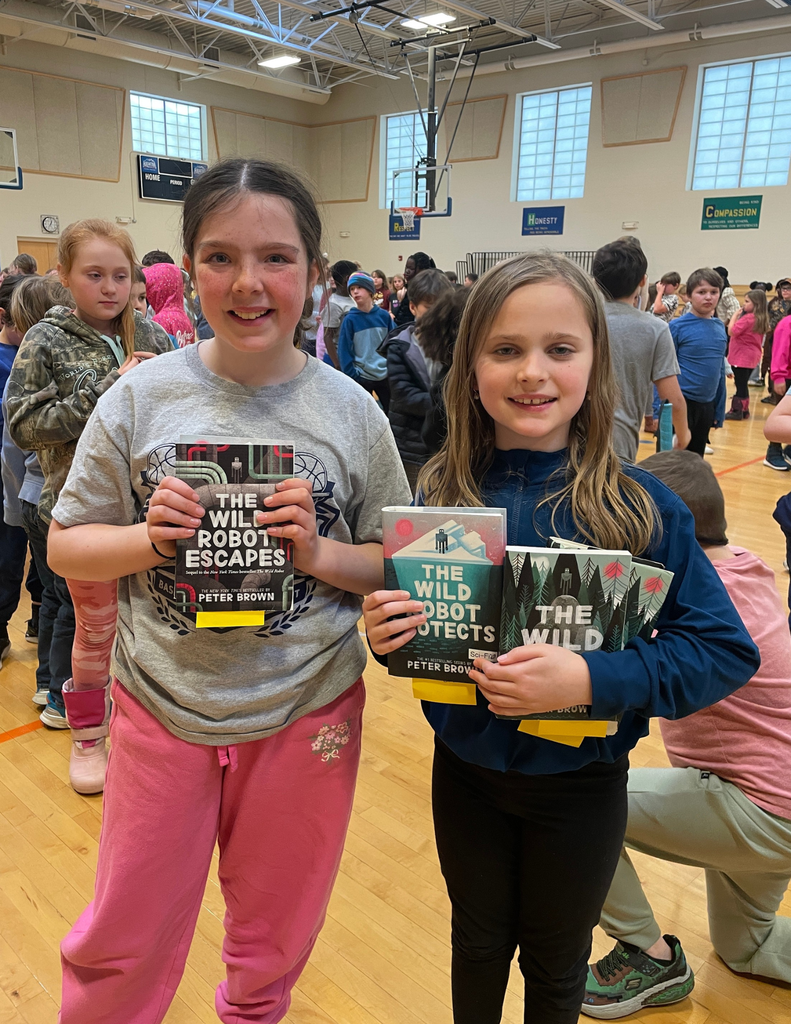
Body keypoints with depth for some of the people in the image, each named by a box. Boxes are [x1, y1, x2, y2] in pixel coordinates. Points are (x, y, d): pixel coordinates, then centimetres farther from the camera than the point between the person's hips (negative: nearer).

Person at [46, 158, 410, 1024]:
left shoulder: (350, 410, -8)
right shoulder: (142, 396, -9)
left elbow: (395, 566, -2)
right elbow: (66, 547, -1)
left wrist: (321, 554, -20)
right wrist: (150, 538, -20)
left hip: (307, 715, 1)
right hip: (162, 709, 0)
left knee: (275, 938, 24)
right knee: (122, 945, 18)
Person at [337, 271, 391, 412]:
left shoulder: (384, 316, -2)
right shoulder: (350, 319, -9)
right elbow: (344, 351, -9)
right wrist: (352, 377, -13)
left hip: (385, 375, 2)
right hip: (361, 378, -2)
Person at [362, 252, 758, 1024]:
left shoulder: (639, 506, -19)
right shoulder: (440, 496, -12)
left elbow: (727, 650, -18)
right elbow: (407, 625, 0)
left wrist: (591, 679, -31)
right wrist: (384, 633, -22)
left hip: (580, 782, -1)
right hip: (466, 768, 2)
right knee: (478, 941, 27)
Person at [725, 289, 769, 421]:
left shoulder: (748, 318, -20)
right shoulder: (761, 319, 9)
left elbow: (731, 331, -21)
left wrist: (735, 315, -14)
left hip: (741, 357, -9)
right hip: (752, 357, 9)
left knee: (740, 384, -3)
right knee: (743, 384, 17)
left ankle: (737, 411, 3)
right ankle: (744, 410, 23)